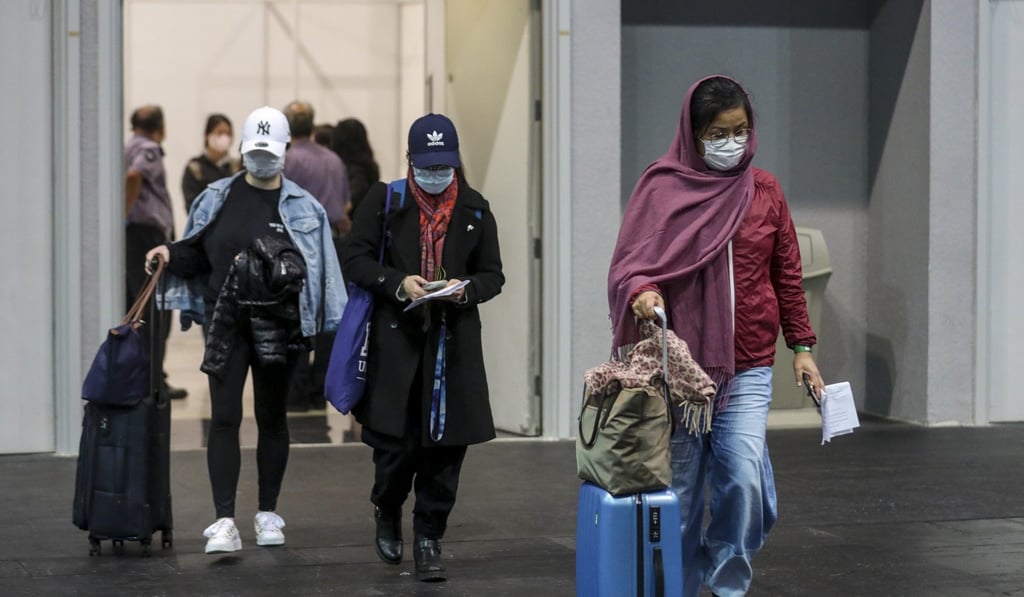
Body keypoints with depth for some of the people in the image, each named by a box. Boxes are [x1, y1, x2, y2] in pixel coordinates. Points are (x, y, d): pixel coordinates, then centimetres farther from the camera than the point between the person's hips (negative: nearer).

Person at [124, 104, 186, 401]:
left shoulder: (126, 148, 17)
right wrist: (125, 214, -21)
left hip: (131, 235, 9)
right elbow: (133, 176, -27)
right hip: (146, 234, -9)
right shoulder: (149, 149, -9)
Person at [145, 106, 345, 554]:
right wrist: (171, 254, -9)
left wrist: (327, 327, -7)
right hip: (226, 322, 0)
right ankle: (224, 521, -9)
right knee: (224, 417, -7)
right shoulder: (217, 198, 6)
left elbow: (319, 269, 0)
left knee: (272, 417, 10)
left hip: (277, 326, 0)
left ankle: (268, 514, 20)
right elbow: (197, 254, 12)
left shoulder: (302, 207, 2)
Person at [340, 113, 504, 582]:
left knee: (445, 447, 0)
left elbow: (493, 275, 12)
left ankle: (428, 540, 13)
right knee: (394, 442, -2)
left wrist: (465, 290, -10)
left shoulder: (475, 209, 8)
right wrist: (399, 283, -14)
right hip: (395, 339, -2)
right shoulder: (384, 200, 3)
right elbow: (354, 258, 2)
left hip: (454, 345, 2)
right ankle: (387, 512, 29)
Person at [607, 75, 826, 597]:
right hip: (679, 363, -1)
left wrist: (801, 345, 11)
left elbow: (787, 275, 15)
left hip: (748, 367, 1)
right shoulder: (662, 187, 1)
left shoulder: (764, 191, 10)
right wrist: (641, 292, -27)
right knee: (681, 487, 2)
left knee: (745, 478, -13)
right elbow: (629, 263, -6)